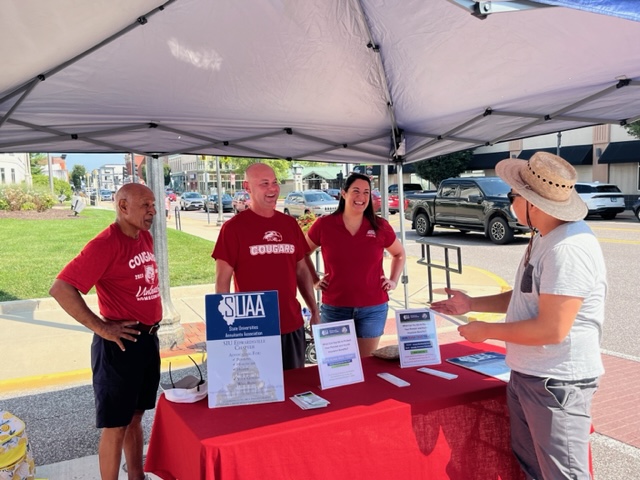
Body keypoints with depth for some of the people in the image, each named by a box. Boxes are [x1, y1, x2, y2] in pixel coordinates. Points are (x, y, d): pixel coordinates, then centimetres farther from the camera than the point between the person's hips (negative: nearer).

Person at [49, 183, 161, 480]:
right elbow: (60, 289, -23)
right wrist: (101, 327, -21)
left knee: (135, 415, 20)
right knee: (116, 424, 5)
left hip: (148, 340, 8)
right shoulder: (105, 244, -18)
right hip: (120, 344, -8)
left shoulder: (145, 238, 7)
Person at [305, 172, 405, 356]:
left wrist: (393, 280, 7)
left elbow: (399, 254, 18)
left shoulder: (380, 226, -1)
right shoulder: (324, 225, -5)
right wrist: (315, 280, 4)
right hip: (334, 308, -1)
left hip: (373, 308, 1)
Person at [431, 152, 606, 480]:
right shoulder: (544, 237, 7)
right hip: (525, 376, 10)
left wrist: (486, 331, -15)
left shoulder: (569, 249, -25)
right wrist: (472, 304, 11)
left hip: (557, 383, -10)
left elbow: (552, 329, -27)